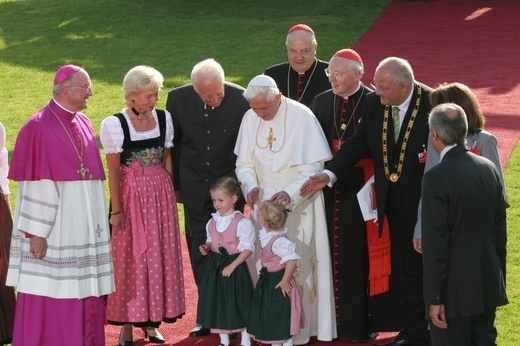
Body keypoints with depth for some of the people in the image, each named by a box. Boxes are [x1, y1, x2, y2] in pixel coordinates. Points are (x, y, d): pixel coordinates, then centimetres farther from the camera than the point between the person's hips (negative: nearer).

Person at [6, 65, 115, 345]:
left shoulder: (84, 125, 10)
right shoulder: (39, 127, -12)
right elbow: (34, 184, -15)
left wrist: (96, 224, 14)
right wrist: (35, 231, -17)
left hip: (83, 226, 7)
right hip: (52, 226, -7)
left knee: (83, 289, 9)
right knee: (48, 292, -3)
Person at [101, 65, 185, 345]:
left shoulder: (164, 118, 1)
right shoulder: (115, 124, -11)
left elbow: (167, 159, 10)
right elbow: (113, 170, -9)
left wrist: (171, 192, 8)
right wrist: (116, 209, -8)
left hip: (161, 193, 4)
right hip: (131, 193, -4)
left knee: (160, 254, 7)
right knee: (130, 256, 2)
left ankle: (152, 320, 19)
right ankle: (127, 323, 11)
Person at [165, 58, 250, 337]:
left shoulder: (241, 99, -15)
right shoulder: (178, 99, -8)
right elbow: (172, 145, 5)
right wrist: (175, 185, 9)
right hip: (195, 188, 2)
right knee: (199, 251, 4)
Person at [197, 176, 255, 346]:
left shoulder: (242, 223, -16)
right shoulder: (212, 222, 5)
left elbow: (247, 249, -15)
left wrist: (232, 266, -20)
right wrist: (206, 248, -5)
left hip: (235, 267, -6)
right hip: (215, 266, 6)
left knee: (238, 304, 2)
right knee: (217, 303, 12)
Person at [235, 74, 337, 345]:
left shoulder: (302, 117, -17)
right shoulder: (250, 118, -2)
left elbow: (314, 166, -15)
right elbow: (244, 162, 6)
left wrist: (289, 193, -29)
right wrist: (251, 185, -15)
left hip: (297, 204, -4)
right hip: (263, 201, 4)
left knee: (296, 265, -1)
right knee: (263, 263, 6)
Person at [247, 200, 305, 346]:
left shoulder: (279, 241, -29)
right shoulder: (267, 235, 3)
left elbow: (292, 260, -33)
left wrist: (285, 281, -27)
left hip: (278, 283, -10)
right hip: (269, 281, 10)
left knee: (282, 319, 1)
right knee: (271, 318, 19)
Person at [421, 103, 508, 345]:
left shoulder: (436, 178, -18)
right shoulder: (489, 168, 2)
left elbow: (434, 242, -18)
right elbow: (500, 229, 9)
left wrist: (435, 298, -13)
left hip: (455, 289, -6)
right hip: (488, 282, 6)